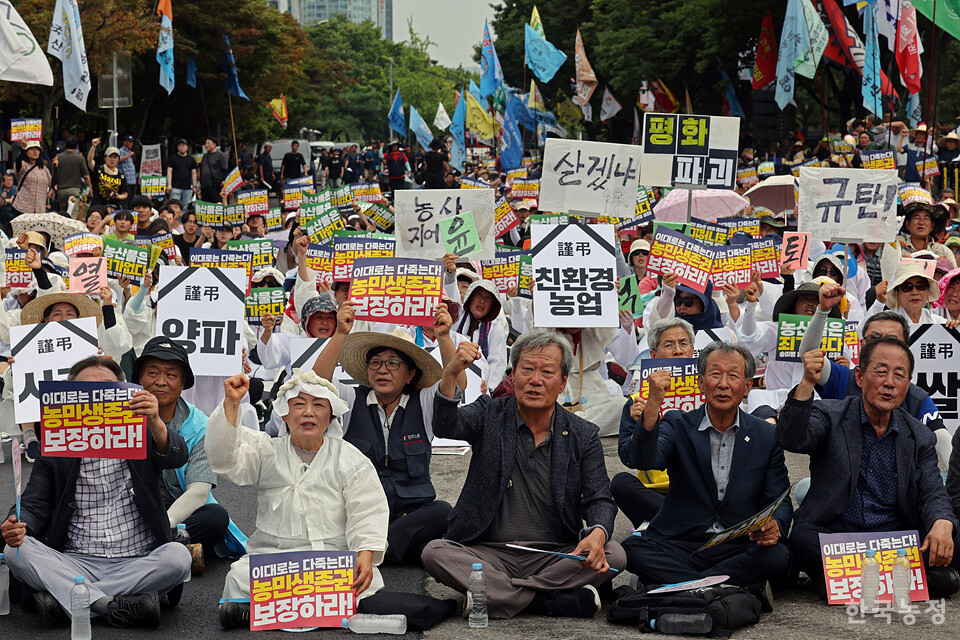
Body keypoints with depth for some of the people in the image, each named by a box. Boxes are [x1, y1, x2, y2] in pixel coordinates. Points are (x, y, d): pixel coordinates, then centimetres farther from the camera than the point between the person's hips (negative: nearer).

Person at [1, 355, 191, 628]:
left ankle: (62, 599, -27)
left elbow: (176, 457, -14)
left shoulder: (139, 437, 7)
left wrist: (155, 423, -37)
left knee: (177, 556, -31)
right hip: (76, 565, 1)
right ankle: (108, 605, -34)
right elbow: (34, 504, 6)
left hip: (137, 564, -1)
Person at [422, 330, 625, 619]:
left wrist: (597, 534, -26)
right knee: (435, 552, -28)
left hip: (554, 557, 1)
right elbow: (446, 427, -15)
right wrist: (450, 374, -35)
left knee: (613, 555, -26)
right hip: (489, 553, -1)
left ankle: (493, 595, -24)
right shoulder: (490, 414, 4)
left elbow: (598, 499, -2)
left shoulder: (584, 436, 6)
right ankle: (551, 601, -30)